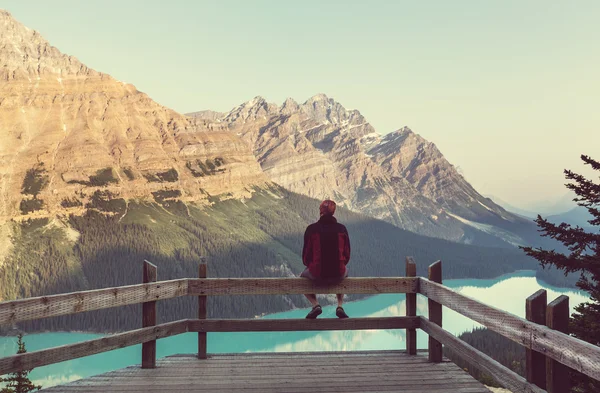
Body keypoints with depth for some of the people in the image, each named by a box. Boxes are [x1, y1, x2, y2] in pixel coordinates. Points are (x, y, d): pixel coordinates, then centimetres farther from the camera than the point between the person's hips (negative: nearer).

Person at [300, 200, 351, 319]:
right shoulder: (342, 229, 0)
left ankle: (315, 305, 9)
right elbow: (347, 255, 5)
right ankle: (340, 306, 22)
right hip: (338, 275, 2)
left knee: (303, 276, 33)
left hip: (317, 275, -2)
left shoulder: (311, 229, -6)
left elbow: (306, 255, -1)